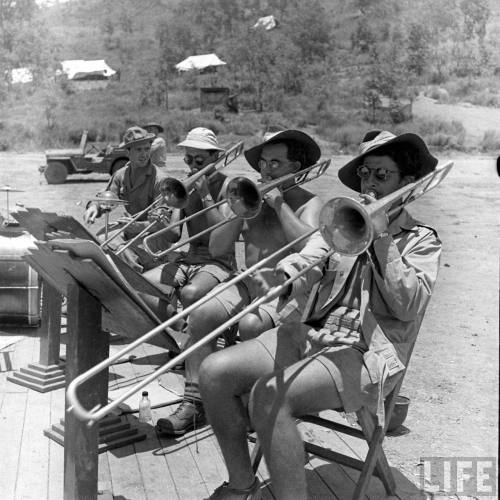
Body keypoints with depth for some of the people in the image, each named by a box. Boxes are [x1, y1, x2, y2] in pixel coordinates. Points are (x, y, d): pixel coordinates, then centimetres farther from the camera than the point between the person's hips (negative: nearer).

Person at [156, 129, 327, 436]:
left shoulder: (309, 203, 0)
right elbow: (217, 248, 6)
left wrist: (280, 205, -15)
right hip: (248, 284, 5)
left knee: (251, 324, -33)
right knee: (202, 314, -20)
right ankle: (195, 402, -13)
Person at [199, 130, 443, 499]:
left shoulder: (421, 240, 7)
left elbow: (408, 306, -10)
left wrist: (382, 237, -10)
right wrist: (285, 277, -19)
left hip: (365, 353, -5)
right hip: (310, 333, 6)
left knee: (268, 396, -31)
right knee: (213, 373, -12)